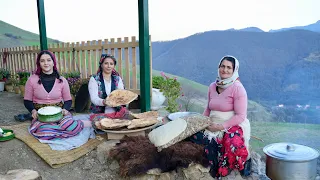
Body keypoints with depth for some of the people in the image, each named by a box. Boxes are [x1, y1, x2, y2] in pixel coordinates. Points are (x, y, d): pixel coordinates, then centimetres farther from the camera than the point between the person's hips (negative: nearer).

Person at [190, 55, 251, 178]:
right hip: (213, 126, 6)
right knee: (195, 134, -20)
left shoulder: (237, 88, -10)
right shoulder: (212, 86, 8)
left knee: (234, 143, -37)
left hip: (233, 126, -6)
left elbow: (240, 116, -13)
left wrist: (221, 126, -17)